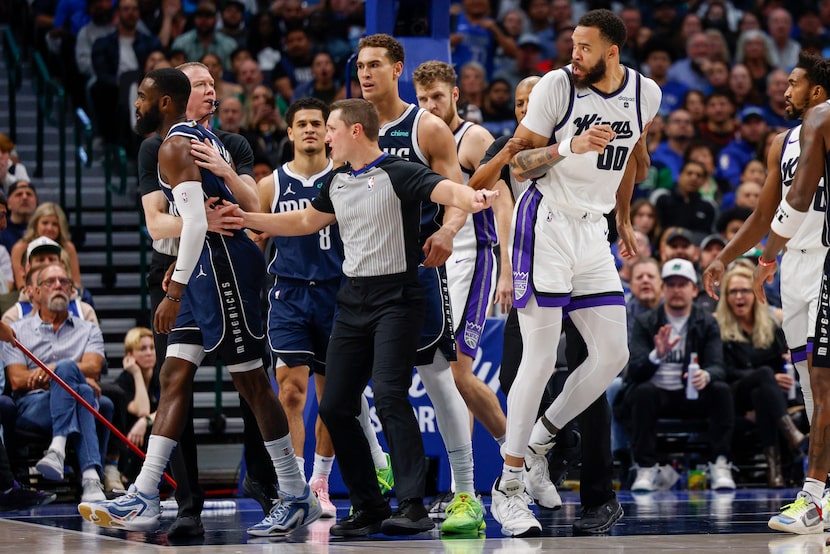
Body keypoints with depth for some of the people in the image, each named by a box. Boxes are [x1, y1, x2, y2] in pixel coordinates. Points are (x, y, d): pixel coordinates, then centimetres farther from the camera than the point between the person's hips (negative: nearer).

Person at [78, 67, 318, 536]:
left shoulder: (175, 146, -12)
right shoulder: (203, 138, 19)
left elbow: (197, 221, -24)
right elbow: (251, 205, 23)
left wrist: (175, 291, -25)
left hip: (219, 262, -11)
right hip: (212, 267, 11)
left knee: (251, 381, -5)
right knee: (175, 376, 6)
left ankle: (299, 498, 2)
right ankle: (144, 500, 3)